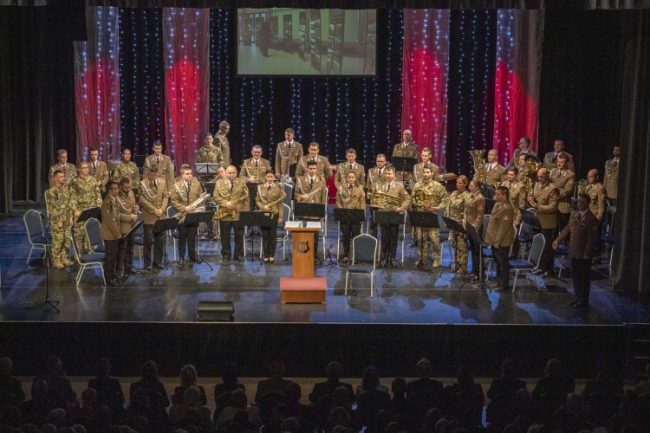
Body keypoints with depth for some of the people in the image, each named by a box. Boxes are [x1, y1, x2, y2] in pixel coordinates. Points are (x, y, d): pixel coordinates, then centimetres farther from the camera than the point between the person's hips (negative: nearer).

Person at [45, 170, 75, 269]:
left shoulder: (66, 189, 11)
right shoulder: (51, 191, -12)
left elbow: (70, 203, 15)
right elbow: (52, 208, -15)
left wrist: (71, 217, 9)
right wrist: (58, 221, -16)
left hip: (67, 220, 7)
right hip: (57, 221, -7)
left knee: (67, 240, 10)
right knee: (57, 241, -2)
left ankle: (65, 258, 21)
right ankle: (56, 260, 7)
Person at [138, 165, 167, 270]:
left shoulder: (162, 182, 9)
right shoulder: (142, 184, -5)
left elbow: (165, 197, 8)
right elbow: (142, 199, -10)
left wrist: (161, 209, -7)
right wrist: (154, 210, -14)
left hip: (161, 216, 4)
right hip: (148, 217, -4)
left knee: (160, 240, 7)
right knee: (147, 240, 1)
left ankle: (158, 262, 17)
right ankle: (147, 263, 8)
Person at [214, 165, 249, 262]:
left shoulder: (242, 183, 5)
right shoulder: (219, 183, 5)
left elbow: (246, 198, 2)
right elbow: (216, 197, -2)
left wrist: (246, 212, -5)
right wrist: (225, 203, -17)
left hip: (239, 214, 0)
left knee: (239, 235, 5)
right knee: (225, 236, 6)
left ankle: (239, 254, 15)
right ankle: (226, 254, 16)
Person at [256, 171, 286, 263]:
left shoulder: (278, 188, 1)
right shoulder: (261, 187, 6)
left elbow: (281, 203, 0)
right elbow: (257, 200, 6)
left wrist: (280, 216, -5)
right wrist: (263, 207, -14)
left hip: (274, 214, -1)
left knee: (273, 235, 1)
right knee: (265, 235, 2)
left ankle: (272, 256, 8)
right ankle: (266, 256, 8)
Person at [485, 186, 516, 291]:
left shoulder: (506, 209, -23)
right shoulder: (497, 205, 9)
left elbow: (504, 227, -24)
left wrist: (497, 241, -22)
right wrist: (493, 239, 17)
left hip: (501, 242, -10)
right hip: (495, 240, 10)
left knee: (503, 263, 1)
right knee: (497, 262, 19)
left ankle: (504, 284, 11)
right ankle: (499, 281, 30)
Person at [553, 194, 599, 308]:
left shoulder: (592, 219, -14)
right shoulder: (574, 214, 8)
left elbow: (592, 238, -15)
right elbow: (568, 228, 16)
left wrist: (587, 253, -18)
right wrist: (557, 240, 9)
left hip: (584, 253, -7)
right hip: (574, 251, 7)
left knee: (584, 277, 4)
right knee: (575, 275, 14)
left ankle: (584, 300, 14)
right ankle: (579, 297, 27)